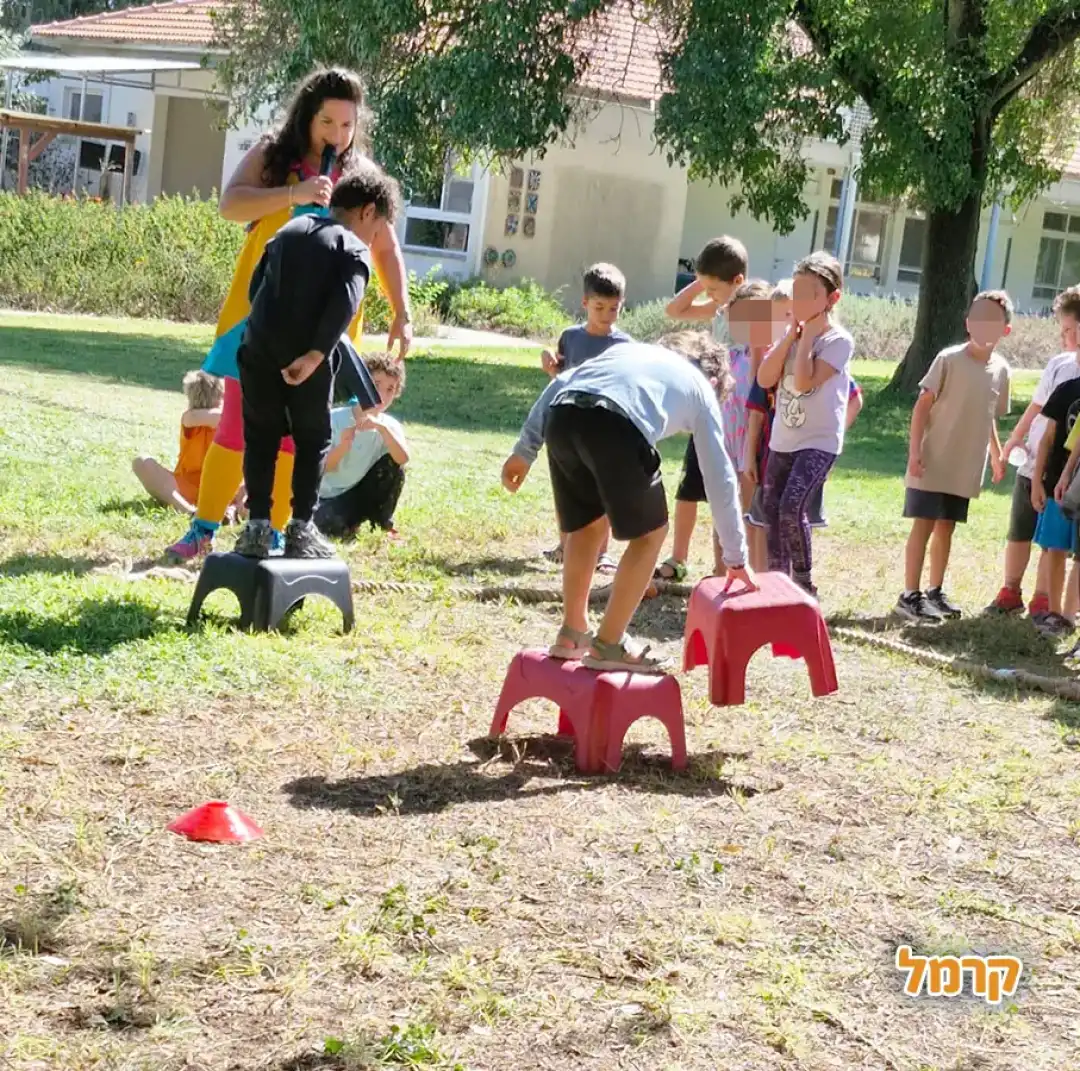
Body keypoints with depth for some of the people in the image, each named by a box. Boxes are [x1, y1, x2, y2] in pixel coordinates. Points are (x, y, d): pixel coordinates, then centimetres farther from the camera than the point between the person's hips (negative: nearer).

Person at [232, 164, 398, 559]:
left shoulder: (288, 230, 19)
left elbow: (256, 286, 17)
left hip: (260, 348, 5)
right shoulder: (354, 250, 0)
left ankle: (257, 527, 9)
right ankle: (301, 529, 9)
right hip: (305, 357, -5)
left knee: (260, 438, 12)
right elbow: (343, 306, -16)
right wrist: (316, 354, -21)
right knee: (312, 440, 9)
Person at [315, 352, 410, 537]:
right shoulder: (335, 418, -13)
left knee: (393, 465, -22)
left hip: (363, 491, 3)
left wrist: (382, 428, -38)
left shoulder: (390, 425, -7)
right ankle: (351, 520, 3)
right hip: (332, 496, -3)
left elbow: (403, 459, -28)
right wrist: (343, 447, -35)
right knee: (332, 525, -35)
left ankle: (383, 524, -4)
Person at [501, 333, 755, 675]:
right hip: (616, 424, -5)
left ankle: (572, 634, 34)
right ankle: (608, 645, 16)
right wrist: (736, 557, 38)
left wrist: (525, 450, 25)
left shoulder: (630, 348, 40)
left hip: (562, 415, 5)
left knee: (587, 524, 27)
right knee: (649, 533, 16)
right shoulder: (701, 389, 30)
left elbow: (559, 384, 26)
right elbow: (720, 479, 31)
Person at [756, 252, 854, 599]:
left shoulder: (839, 340, -13)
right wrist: (792, 334, -8)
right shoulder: (790, 334, 6)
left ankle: (805, 587, -8)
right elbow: (764, 379, -5)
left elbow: (804, 382, -25)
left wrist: (808, 336, -15)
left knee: (792, 507, -22)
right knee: (771, 511, 10)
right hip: (782, 440, 7)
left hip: (819, 442, -7)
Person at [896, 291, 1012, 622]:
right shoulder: (949, 359, -12)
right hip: (934, 462, -5)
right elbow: (922, 405, -10)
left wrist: (997, 455, 19)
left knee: (946, 527, 14)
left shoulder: (1000, 369, 5)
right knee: (924, 526, -2)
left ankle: (935, 591, 23)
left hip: (967, 467, 5)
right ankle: (910, 595, 2)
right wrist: (914, 451, -16)